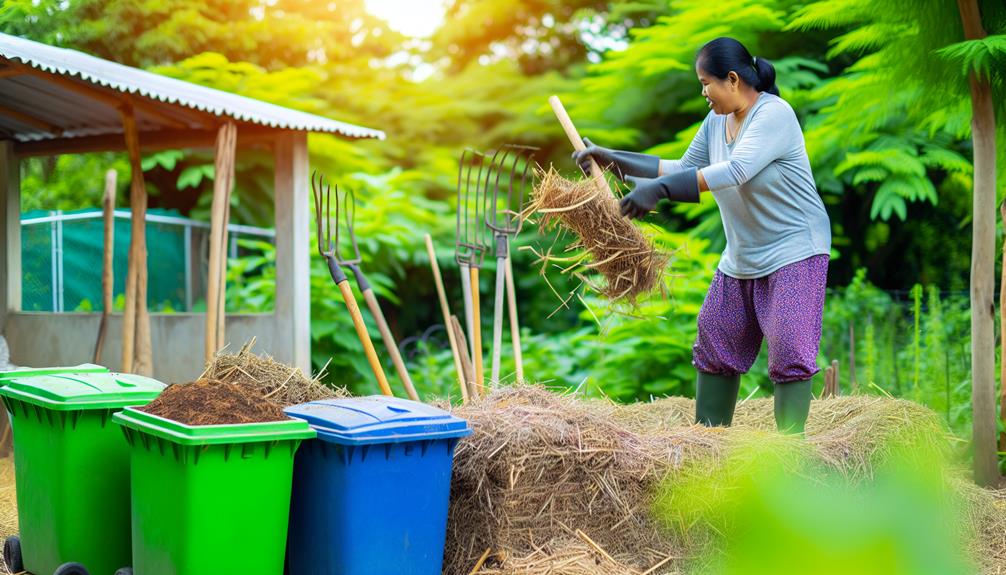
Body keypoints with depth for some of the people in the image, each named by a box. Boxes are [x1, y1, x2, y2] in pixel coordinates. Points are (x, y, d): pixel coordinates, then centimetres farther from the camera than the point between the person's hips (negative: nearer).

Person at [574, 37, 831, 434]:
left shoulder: (774, 115, -20)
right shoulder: (716, 122, 4)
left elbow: (734, 171, -33)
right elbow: (682, 169, 14)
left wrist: (658, 189, -35)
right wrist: (613, 159, 8)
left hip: (794, 252, -8)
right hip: (741, 259, 9)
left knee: (790, 351, -15)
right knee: (715, 345, 11)